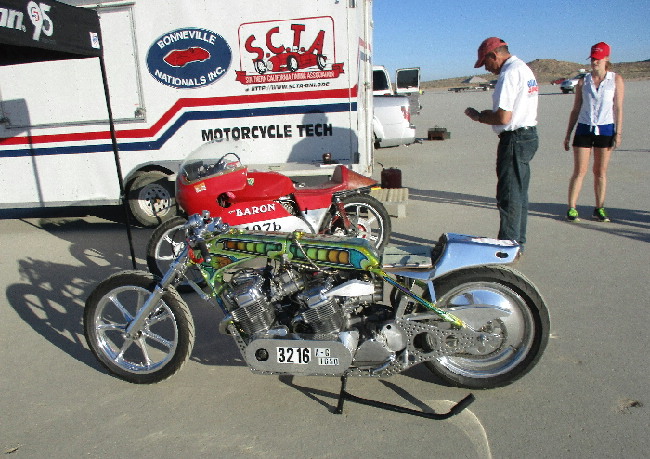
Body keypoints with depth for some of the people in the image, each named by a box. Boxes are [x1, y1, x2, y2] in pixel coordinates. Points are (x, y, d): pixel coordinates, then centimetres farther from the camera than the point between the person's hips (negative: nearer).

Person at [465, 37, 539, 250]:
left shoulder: (509, 74, -16)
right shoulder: (525, 68, 16)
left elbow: (503, 117, -21)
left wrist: (478, 116, -6)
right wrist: (488, 114, 12)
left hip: (514, 140, -10)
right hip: (529, 136, 10)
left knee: (509, 197, -4)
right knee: (519, 194, 16)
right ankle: (518, 243, 27)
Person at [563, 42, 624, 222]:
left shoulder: (616, 80, 3)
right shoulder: (583, 82, 7)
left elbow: (618, 108, 1)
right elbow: (576, 109, 9)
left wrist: (618, 133, -6)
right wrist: (568, 134, 5)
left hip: (605, 130, 0)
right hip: (584, 129, 1)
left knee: (600, 172, 5)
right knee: (579, 171, -4)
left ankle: (599, 209, 12)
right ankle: (571, 208, -1)